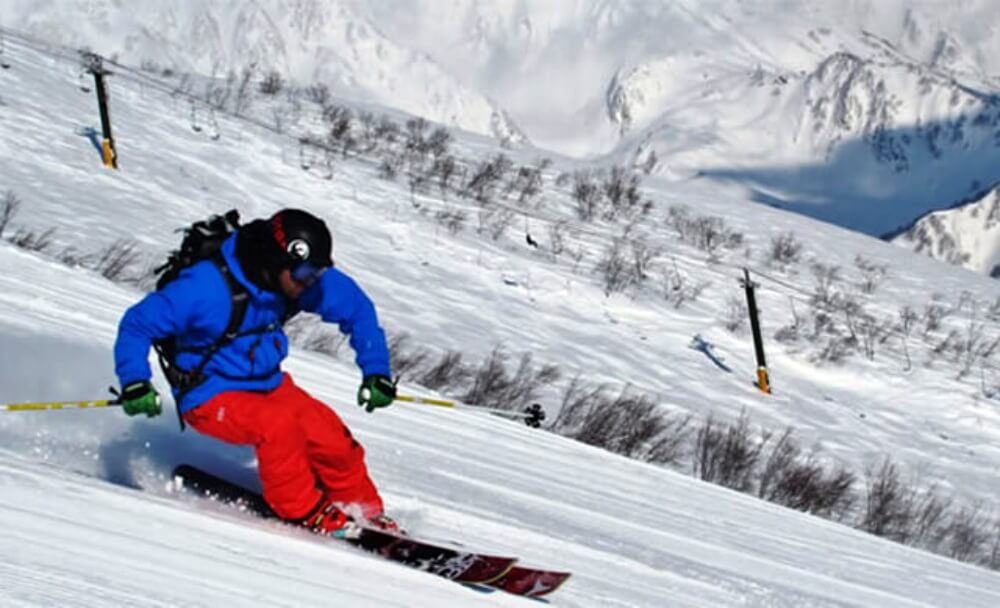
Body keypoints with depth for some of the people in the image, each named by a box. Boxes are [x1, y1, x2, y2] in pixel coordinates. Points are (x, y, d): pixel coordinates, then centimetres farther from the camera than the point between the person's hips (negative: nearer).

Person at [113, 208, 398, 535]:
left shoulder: (299, 276, -11)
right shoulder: (207, 287, -28)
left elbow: (357, 307, 3)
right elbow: (137, 324, -22)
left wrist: (376, 371, -5)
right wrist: (134, 383, -35)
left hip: (268, 384, 6)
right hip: (211, 397, -6)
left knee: (333, 437, -10)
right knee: (278, 424, -32)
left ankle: (365, 511, 14)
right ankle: (304, 511, -14)